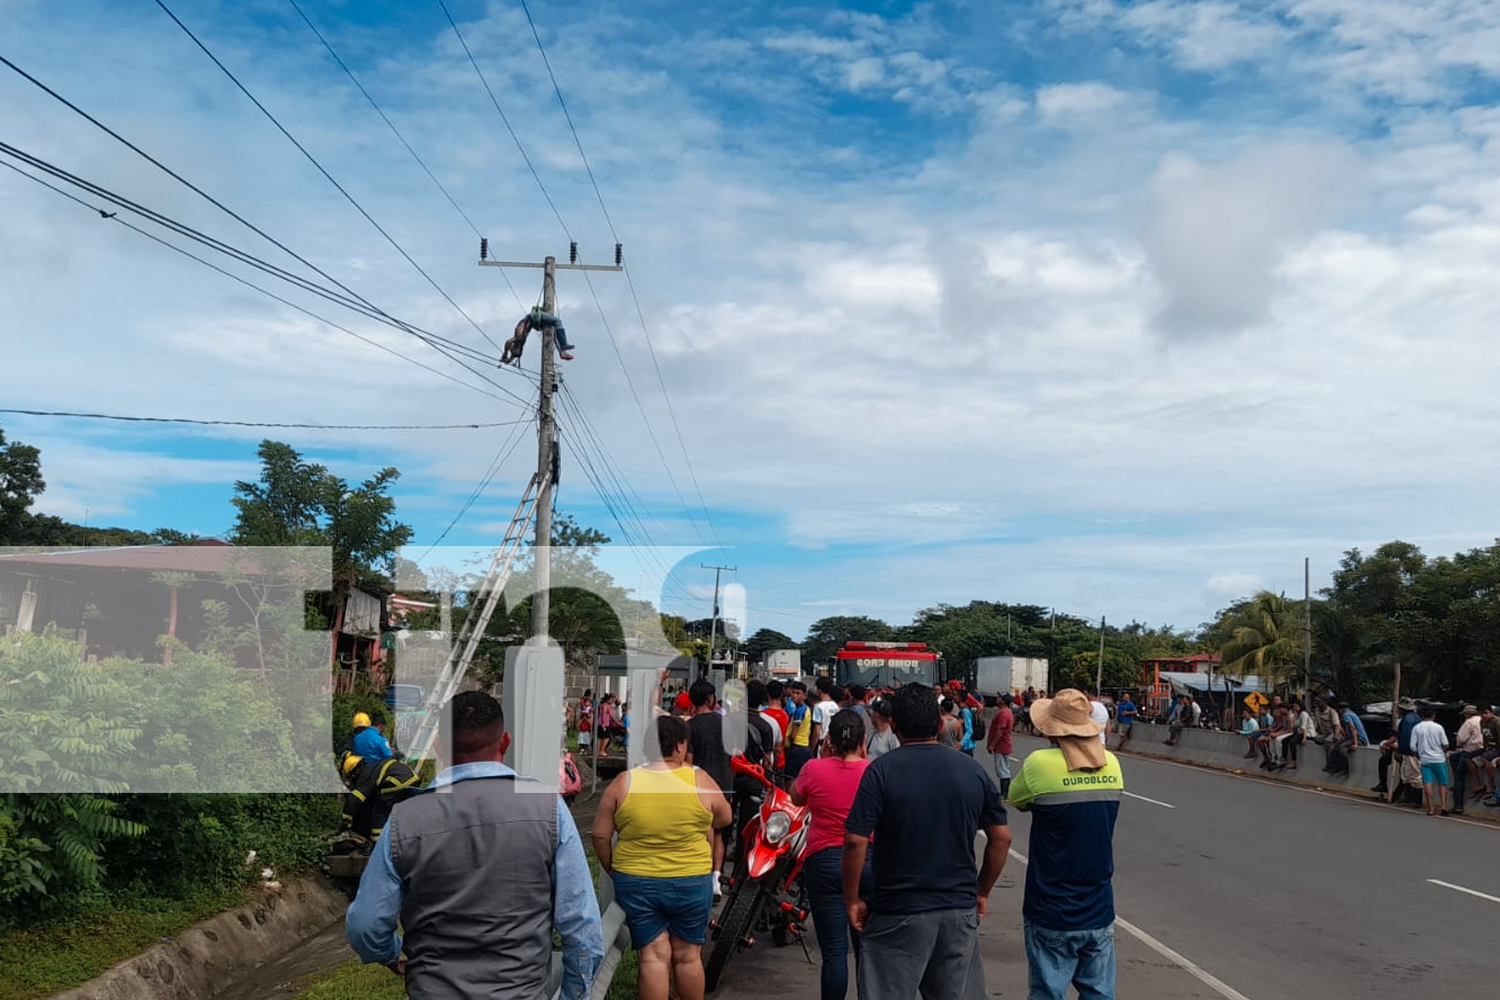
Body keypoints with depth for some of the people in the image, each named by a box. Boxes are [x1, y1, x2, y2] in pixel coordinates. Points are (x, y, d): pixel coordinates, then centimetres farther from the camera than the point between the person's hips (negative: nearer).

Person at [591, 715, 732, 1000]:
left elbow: (600, 836, -1)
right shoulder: (700, 781, -6)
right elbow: (724, 820, 9)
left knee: (654, 957, 6)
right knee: (688, 956, 14)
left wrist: (613, 871, 13)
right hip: (692, 883, 0)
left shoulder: (623, 783, -5)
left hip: (636, 884, 0)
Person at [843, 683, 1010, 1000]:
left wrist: (852, 899, -3)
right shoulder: (972, 770, 1)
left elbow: (855, 842, -15)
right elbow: (1001, 837, 5)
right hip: (960, 911, 4)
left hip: (898, 914, -3)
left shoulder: (881, 770, -11)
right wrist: (982, 892, 16)